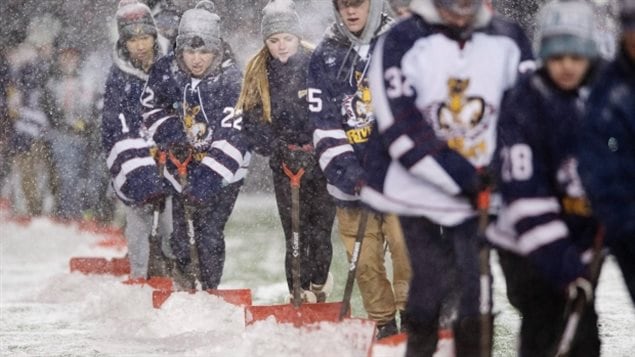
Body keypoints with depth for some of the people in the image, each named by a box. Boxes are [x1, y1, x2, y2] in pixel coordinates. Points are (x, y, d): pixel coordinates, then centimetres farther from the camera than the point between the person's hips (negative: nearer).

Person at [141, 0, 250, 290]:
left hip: (221, 168, -3)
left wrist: (210, 174, -34)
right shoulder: (166, 71, -10)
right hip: (182, 165, 4)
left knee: (209, 234, -10)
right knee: (180, 233, 8)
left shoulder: (230, 79, -21)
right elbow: (150, 106, 9)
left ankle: (209, 290, 7)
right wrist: (166, 128, -12)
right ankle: (185, 274, 37)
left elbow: (233, 134, -26)